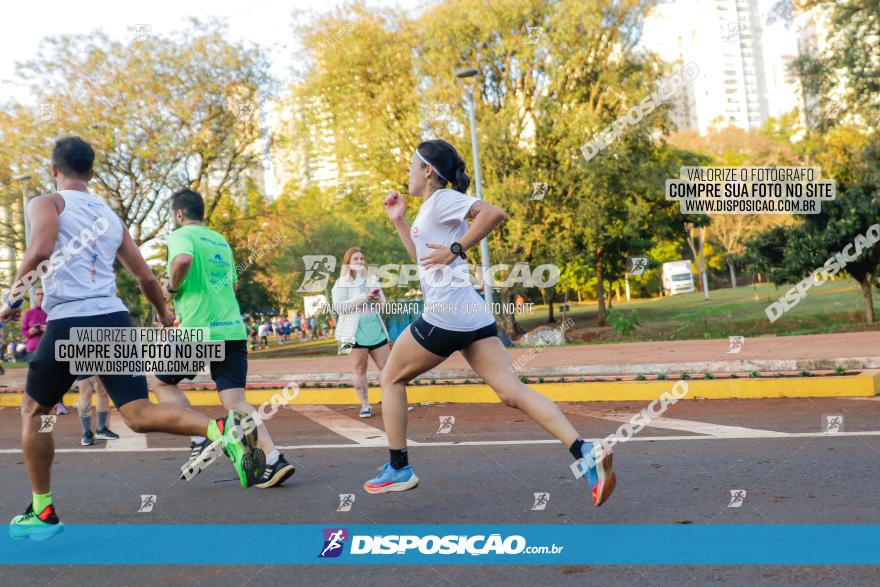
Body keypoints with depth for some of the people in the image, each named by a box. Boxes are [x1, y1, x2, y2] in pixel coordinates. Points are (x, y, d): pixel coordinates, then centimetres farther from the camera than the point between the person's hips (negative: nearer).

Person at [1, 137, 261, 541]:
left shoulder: (46, 203, 5)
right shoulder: (110, 216, 22)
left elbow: (40, 250, -17)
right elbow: (145, 277, 22)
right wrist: (164, 315, 37)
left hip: (70, 323, -4)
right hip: (115, 320, 5)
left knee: (34, 411, 18)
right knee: (139, 415, 0)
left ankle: (42, 513, 23)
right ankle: (224, 430, -25)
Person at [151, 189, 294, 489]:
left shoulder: (181, 235, -2)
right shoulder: (221, 241, 20)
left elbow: (183, 260, -25)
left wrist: (172, 287, -8)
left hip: (198, 330, -6)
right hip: (233, 329, 6)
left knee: (163, 382, 17)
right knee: (235, 400, 1)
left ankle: (199, 441, 3)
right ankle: (274, 458, -16)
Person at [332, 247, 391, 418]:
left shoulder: (372, 280, 14)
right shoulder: (342, 283, -1)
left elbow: (383, 305, 18)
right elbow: (338, 307, -14)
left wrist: (378, 300, -6)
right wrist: (362, 299, -18)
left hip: (376, 331, 5)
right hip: (356, 333, -4)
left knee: (387, 367, 6)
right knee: (359, 370, 1)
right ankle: (365, 405, 9)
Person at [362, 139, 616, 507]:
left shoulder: (441, 198, -4)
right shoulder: (429, 209, 23)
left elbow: (493, 213, -20)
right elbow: (422, 257, 34)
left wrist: (455, 249, -16)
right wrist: (398, 220, 29)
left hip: (445, 314, -9)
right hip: (473, 316, 9)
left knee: (391, 378, 12)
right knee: (513, 392, -3)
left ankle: (398, 469, 17)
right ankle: (585, 452, -17)